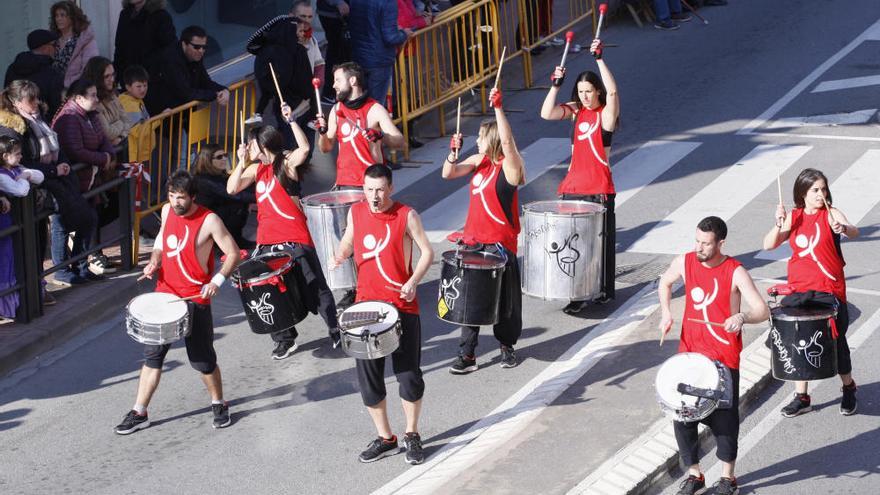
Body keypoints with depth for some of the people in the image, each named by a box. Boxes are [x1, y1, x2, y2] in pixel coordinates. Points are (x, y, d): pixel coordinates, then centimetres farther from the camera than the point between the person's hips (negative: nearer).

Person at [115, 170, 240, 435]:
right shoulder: (167, 211, 4)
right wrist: (154, 261, 2)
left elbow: (233, 253, -10)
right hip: (165, 294, 5)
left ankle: (219, 405, 27)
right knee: (152, 354, 5)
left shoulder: (209, 221, -13)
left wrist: (217, 280, -25)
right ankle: (139, 414, 10)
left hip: (195, 300, -5)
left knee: (203, 359, 5)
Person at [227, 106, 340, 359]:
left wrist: (291, 120, -28)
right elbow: (232, 189, 3)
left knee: (314, 287, 1)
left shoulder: (287, 163, -6)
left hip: (295, 239, -6)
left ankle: (334, 328, 19)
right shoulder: (255, 169, 10)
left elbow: (305, 148, -25)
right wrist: (242, 162, -5)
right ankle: (284, 338, 22)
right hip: (267, 240, 6)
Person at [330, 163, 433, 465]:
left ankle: (412, 435, 20)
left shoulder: (406, 216, -7)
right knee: (368, 377, 4)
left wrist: (413, 281, -18)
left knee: (409, 375, 1)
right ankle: (385, 439, 19)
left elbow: (427, 251, -3)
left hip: (403, 306, -4)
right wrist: (339, 256, 0)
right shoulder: (356, 212, 5)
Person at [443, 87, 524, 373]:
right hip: (474, 239, 6)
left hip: (499, 244, -6)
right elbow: (448, 174, 7)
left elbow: (507, 141, -31)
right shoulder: (479, 161, 6)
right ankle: (467, 354, 9)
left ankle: (507, 345, 29)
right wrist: (454, 153, -11)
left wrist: (498, 108, -36)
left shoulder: (508, 166, -13)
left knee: (504, 299, 9)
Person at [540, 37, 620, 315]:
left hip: (598, 189, -5)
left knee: (599, 240, 3)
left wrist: (599, 58, -28)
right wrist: (556, 85, -14)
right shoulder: (575, 111, 7)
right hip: (573, 186, 5)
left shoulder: (606, 113, -5)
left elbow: (612, 91, -25)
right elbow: (546, 114, -6)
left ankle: (604, 290, 15)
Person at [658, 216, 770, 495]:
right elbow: (665, 283, 20)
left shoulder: (735, 272, -13)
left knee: (724, 417, 2)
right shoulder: (685, 262, -2)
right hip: (689, 351, 4)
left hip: (724, 356, -3)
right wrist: (666, 313, 5)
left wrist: (741, 317, -37)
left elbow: (763, 311, -16)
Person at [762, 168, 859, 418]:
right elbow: (769, 245, -2)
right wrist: (779, 225, -19)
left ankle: (848, 389, 27)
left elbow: (853, 232, -24)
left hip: (829, 290, -3)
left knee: (837, 340, 5)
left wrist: (843, 228, -47)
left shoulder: (831, 214, -6)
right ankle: (801, 397, 17)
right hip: (799, 290, 3)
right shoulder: (793, 217, 5)